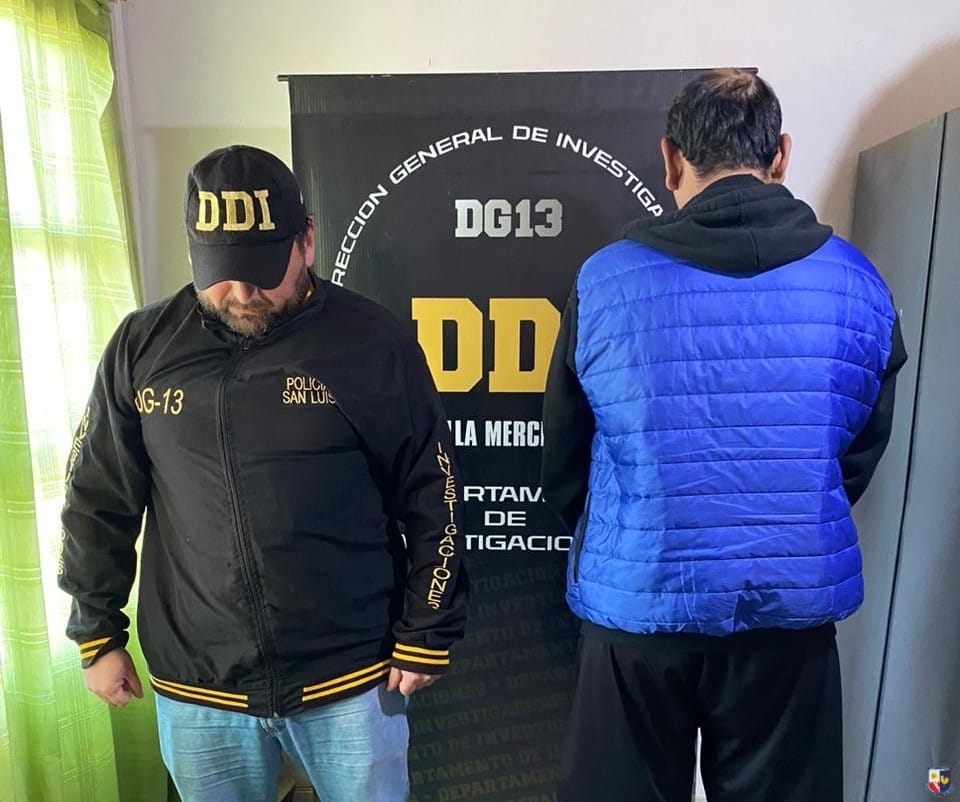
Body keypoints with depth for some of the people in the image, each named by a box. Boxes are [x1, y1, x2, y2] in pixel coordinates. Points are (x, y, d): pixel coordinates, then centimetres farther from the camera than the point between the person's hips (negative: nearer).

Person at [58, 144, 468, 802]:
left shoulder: (373, 342, -11)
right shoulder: (143, 346, -3)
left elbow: (432, 499, -6)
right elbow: (99, 501, 6)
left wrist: (426, 636, -3)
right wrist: (98, 635, 9)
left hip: (350, 678, -2)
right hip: (194, 685, 3)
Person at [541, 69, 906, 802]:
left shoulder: (604, 281, -9)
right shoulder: (858, 284, -2)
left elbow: (563, 462, -1)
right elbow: (862, 453, 9)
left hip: (639, 604, -1)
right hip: (795, 604, 2)